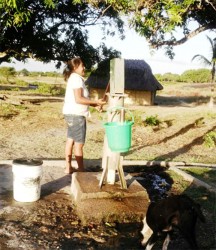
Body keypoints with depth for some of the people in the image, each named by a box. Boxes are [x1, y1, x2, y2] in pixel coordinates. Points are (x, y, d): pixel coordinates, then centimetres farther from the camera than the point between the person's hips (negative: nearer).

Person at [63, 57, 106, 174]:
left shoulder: (73, 78, 17)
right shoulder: (76, 78, -15)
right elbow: (78, 99, -22)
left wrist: (94, 104, 9)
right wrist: (96, 102, -16)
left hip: (71, 114, 10)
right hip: (76, 114, -10)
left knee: (70, 141, 13)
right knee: (79, 144, -4)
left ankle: (68, 167, 21)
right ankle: (81, 170, 3)